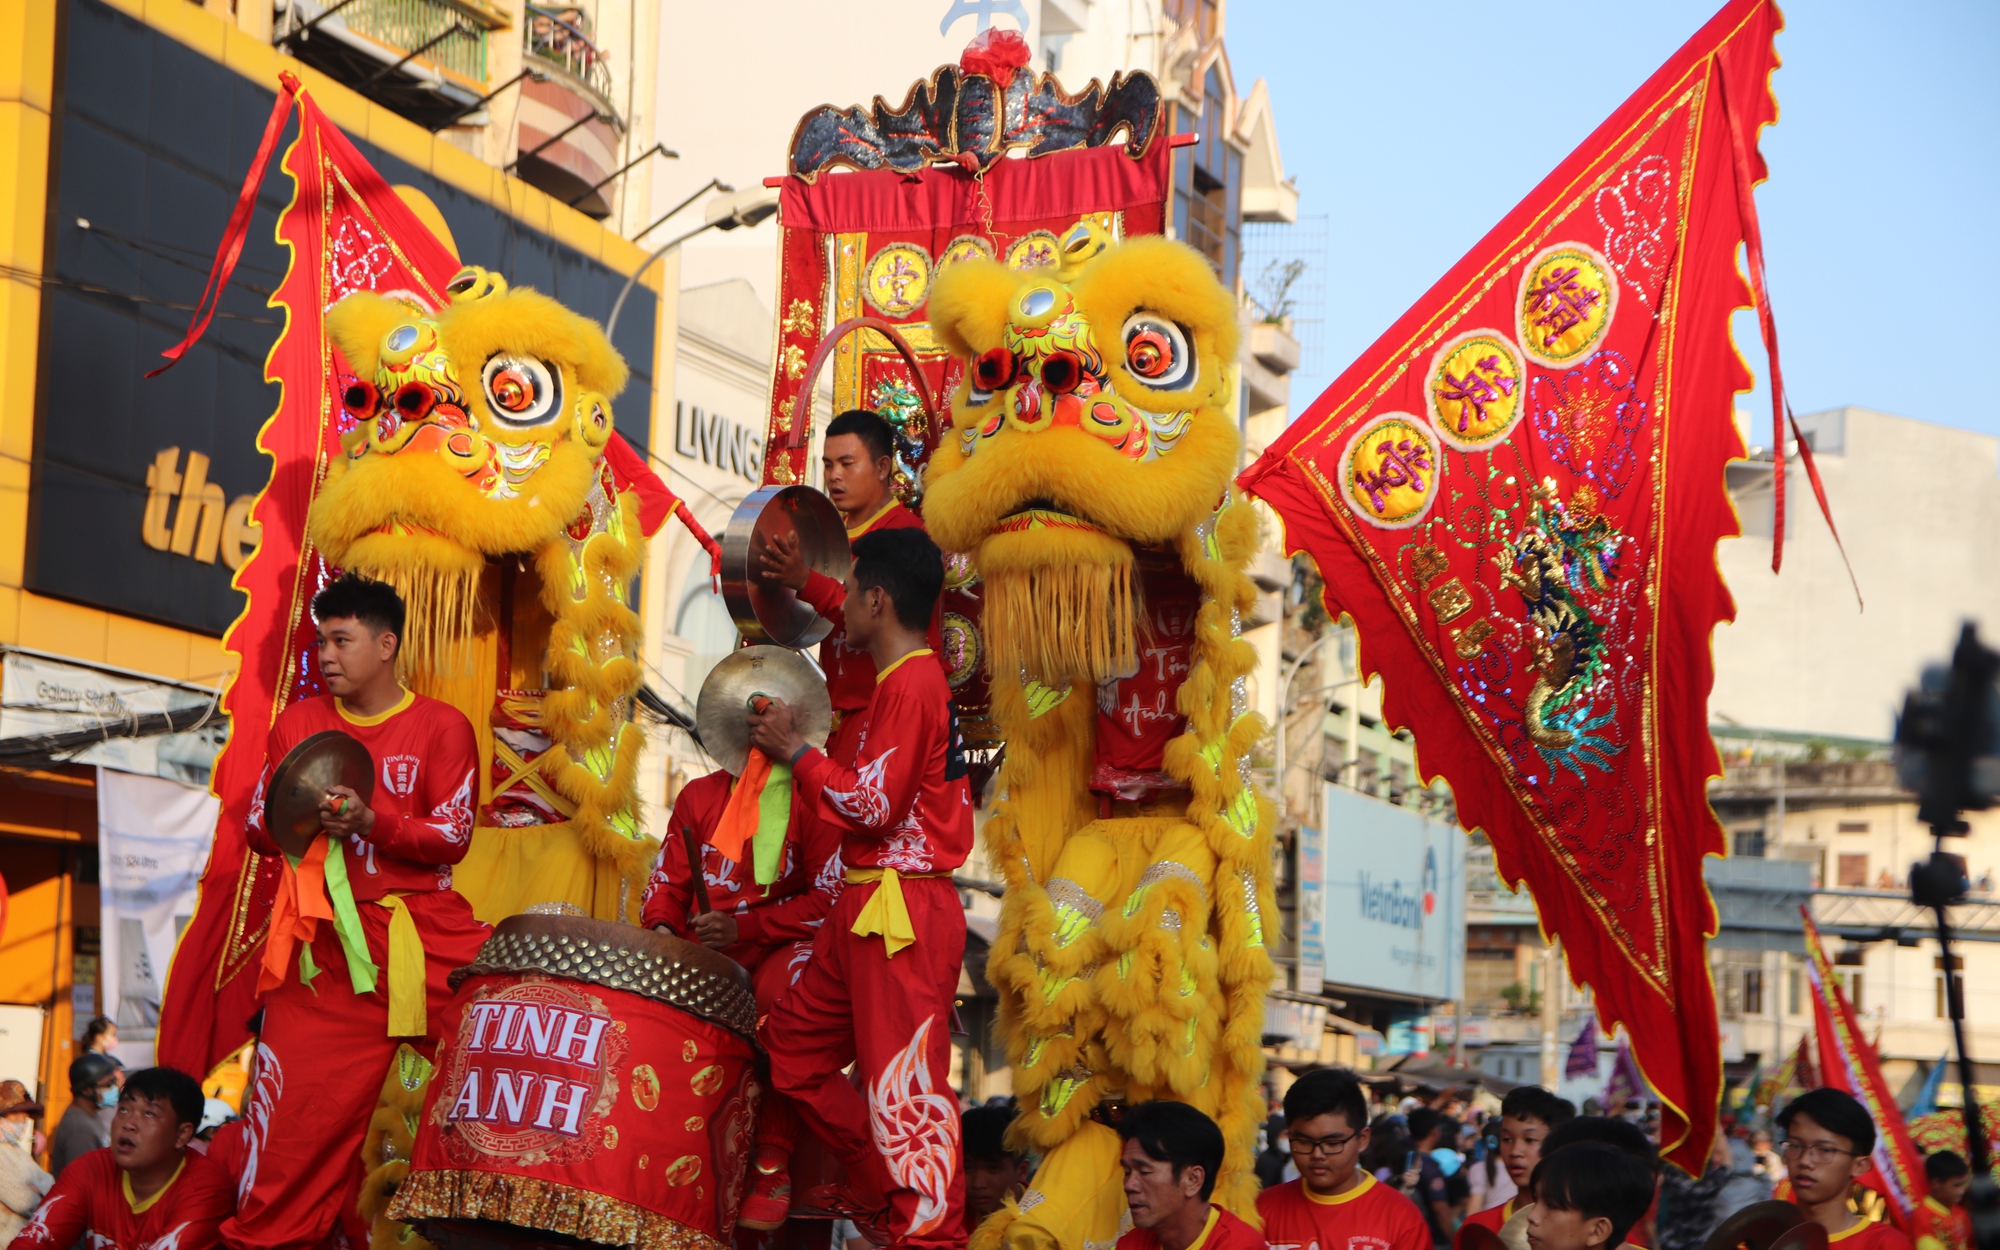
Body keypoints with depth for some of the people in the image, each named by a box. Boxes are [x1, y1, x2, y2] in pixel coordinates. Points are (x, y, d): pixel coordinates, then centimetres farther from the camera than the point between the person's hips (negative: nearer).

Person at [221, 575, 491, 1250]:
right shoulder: (298, 723, 12)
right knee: (302, 1099, -4)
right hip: (325, 941, 1)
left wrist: (371, 822, -17)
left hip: (428, 934, -1)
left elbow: (452, 839, -3)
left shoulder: (441, 726, 3)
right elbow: (259, 827, 15)